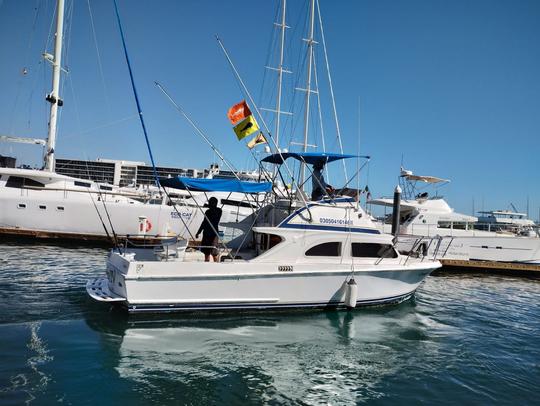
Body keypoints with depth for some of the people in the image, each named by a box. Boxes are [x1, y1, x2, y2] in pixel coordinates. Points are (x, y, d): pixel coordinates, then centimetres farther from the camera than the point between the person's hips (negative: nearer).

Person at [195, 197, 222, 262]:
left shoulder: (218, 211, -4)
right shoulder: (207, 211, 13)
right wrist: (198, 232, 22)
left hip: (213, 233, -7)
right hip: (206, 233, 7)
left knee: (214, 253, -8)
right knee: (206, 252, 12)